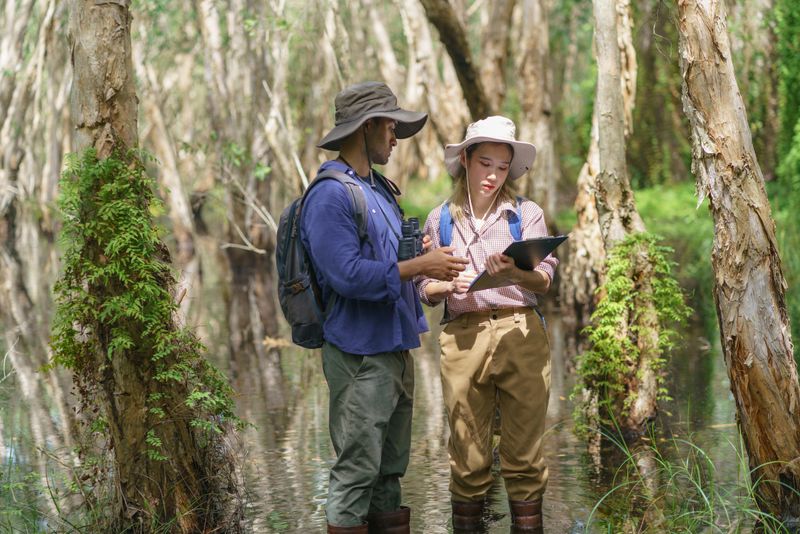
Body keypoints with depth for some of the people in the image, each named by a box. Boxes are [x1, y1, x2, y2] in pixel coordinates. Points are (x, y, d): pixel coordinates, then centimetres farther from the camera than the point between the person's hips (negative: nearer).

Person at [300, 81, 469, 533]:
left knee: (391, 467, 16)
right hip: (361, 354, -10)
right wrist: (418, 266, -20)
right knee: (357, 470, -5)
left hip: (396, 348, 10)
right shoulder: (331, 195, -14)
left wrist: (423, 253, 6)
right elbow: (348, 275, -23)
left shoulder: (381, 190, 16)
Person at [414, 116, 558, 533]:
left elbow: (544, 280, -5)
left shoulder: (527, 214, 5)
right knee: (467, 458, 4)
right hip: (463, 339, 1)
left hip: (521, 336, -1)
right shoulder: (440, 220, 10)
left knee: (524, 454, 0)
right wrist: (450, 286, -10)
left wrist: (514, 274, -26)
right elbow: (424, 289, 11)